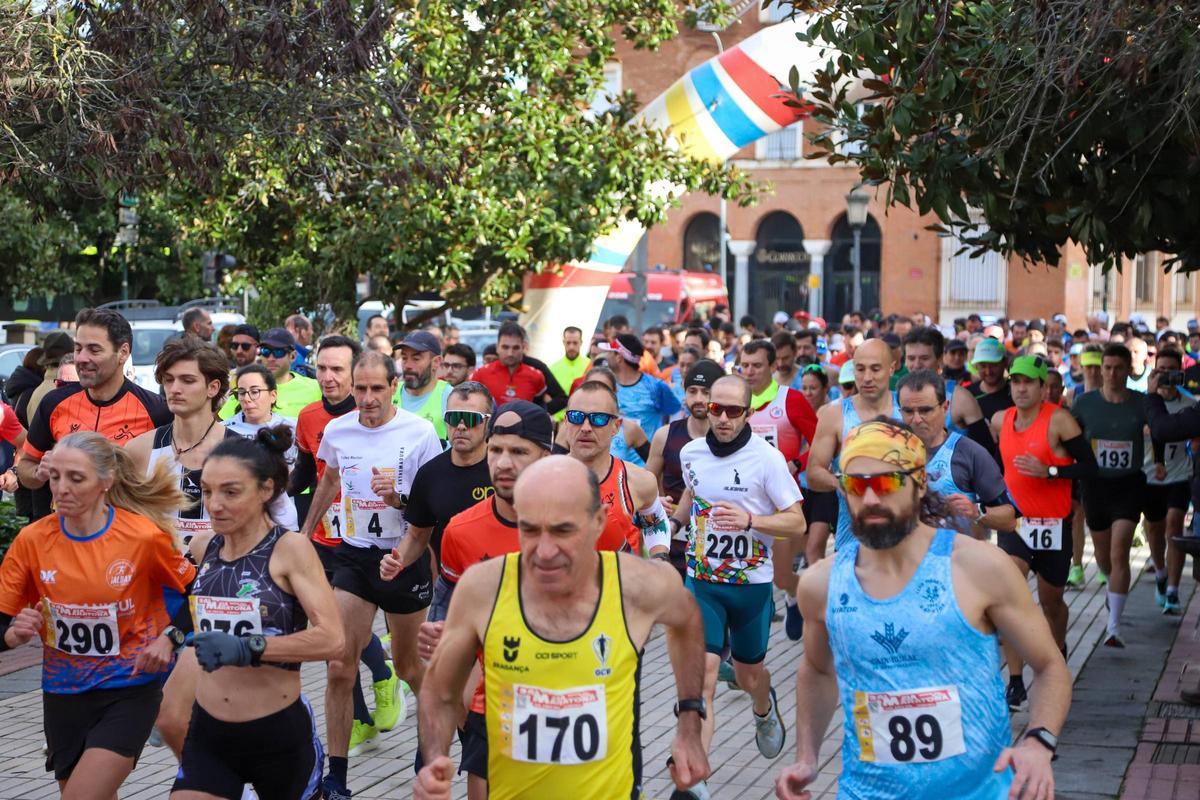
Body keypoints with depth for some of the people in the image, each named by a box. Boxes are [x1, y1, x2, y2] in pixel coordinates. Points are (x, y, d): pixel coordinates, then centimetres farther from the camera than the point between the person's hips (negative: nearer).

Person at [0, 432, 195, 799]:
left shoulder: (145, 536, -14)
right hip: (62, 695, 4)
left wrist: (169, 637, -13)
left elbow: (193, 590, 2)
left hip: (128, 691, -4)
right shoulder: (31, 540, -8)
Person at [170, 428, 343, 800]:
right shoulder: (202, 546, 2)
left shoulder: (290, 548, -14)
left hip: (279, 732, -4)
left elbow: (331, 638, -25)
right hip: (207, 732, 4)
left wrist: (248, 649, -31)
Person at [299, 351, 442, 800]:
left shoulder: (420, 433, -13)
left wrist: (400, 498, -27)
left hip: (405, 557, -2)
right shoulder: (337, 430, -1)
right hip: (354, 555, 3)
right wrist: (306, 530, 27)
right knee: (340, 664, -6)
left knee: (407, 666, 12)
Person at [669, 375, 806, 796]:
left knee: (749, 675, 17)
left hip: (751, 584, -1)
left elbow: (797, 523, -14)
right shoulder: (691, 452, -1)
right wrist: (674, 522, 9)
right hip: (702, 580, 2)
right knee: (702, 676, -13)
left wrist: (749, 519, -28)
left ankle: (764, 710, 55)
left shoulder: (767, 458, -14)